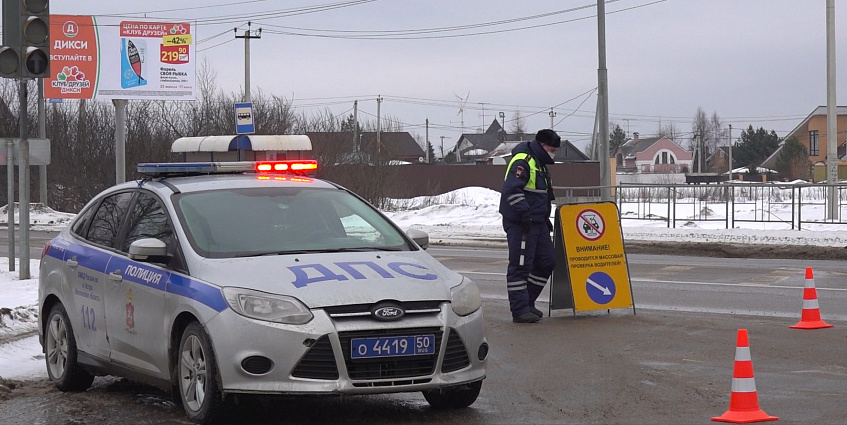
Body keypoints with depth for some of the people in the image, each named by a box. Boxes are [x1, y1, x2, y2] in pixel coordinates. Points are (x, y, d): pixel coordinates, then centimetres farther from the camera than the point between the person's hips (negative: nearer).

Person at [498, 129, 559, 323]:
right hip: (520, 224, -10)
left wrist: (545, 217, 25)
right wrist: (524, 213, -26)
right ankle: (519, 310, -5)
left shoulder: (540, 164, 20)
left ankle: (527, 302, 21)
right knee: (520, 265, -7)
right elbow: (511, 190, -24)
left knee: (546, 262, 11)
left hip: (537, 223, 10)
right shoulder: (522, 162, -13)